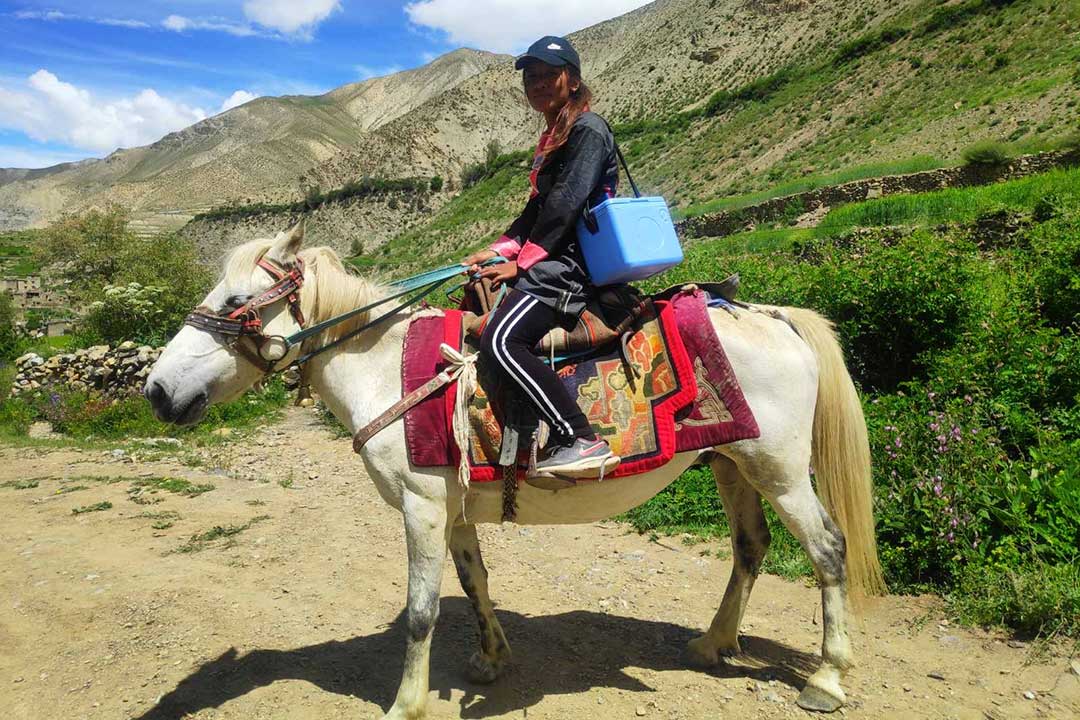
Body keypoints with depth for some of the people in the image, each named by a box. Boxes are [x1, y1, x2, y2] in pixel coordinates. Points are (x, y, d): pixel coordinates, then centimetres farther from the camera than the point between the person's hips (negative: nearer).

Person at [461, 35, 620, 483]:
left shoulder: (589, 129, -6)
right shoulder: (552, 139, 23)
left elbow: (565, 204, -16)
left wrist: (520, 263, -16)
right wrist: (499, 251, 7)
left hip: (572, 262, -11)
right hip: (552, 260, 11)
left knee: (500, 340, -26)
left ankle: (582, 441, -26)